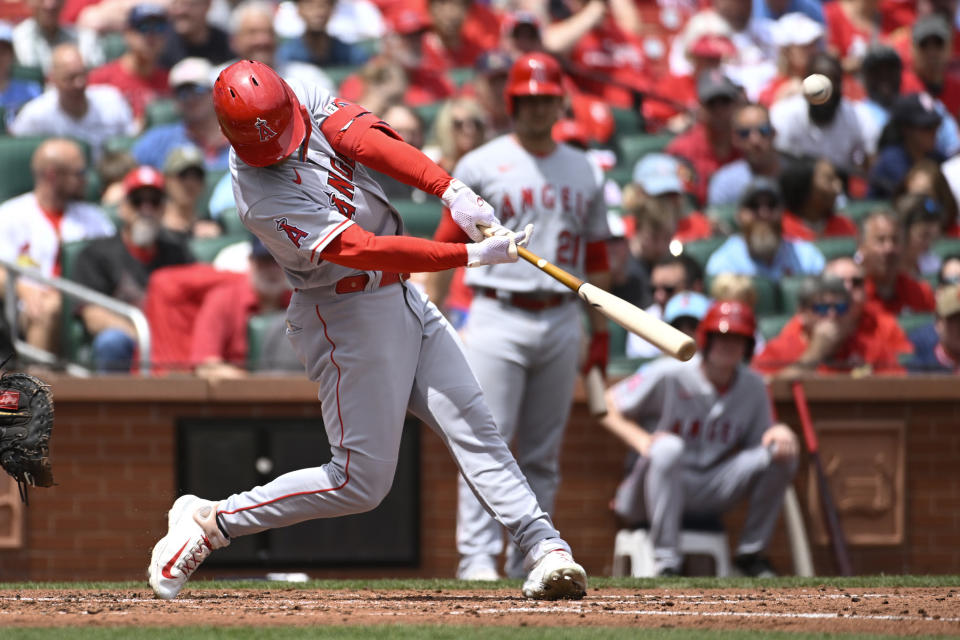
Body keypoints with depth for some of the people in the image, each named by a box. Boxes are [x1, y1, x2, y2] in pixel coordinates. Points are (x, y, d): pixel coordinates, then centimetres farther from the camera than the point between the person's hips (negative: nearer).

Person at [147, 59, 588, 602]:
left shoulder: (304, 100, -4)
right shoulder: (264, 197, -26)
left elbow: (368, 140, -16)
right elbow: (365, 250, -30)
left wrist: (452, 190, -30)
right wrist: (472, 255, -32)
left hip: (401, 295, 7)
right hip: (349, 317, -7)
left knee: (473, 429, -3)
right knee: (361, 481, -5)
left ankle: (545, 547, -7)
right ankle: (209, 523, 5)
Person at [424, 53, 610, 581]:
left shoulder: (582, 171, 13)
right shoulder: (481, 166, 1)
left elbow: (596, 259, 17)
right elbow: (445, 248, -1)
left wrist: (601, 332, 14)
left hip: (561, 319, 4)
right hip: (499, 316, -4)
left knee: (544, 453, 6)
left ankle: (528, 563, 12)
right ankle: (477, 556, -14)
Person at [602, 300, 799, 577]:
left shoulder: (752, 387, 4)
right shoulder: (668, 376, -11)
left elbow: (760, 442, 8)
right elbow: (606, 406, -8)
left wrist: (779, 434, -16)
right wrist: (642, 440, -23)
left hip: (708, 497, 4)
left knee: (782, 452, -13)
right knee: (668, 447, -39)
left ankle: (750, 554, -3)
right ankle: (666, 562, -36)